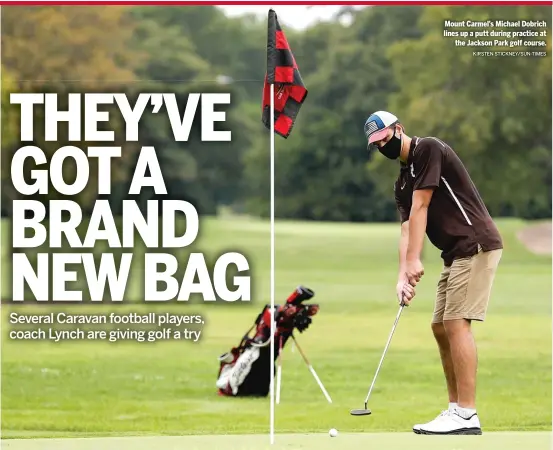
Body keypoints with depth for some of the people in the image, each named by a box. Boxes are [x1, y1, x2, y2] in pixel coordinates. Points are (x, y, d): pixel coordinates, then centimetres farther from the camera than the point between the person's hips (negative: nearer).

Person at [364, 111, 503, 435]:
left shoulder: (428, 149, -9)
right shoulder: (403, 182, 19)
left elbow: (420, 208, -14)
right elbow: (407, 229, 9)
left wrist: (414, 261, -18)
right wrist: (403, 275, -6)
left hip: (476, 246, -10)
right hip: (457, 253, 10)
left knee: (456, 323, -15)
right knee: (441, 327, 10)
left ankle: (467, 417, -16)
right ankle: (456, 409, 12)